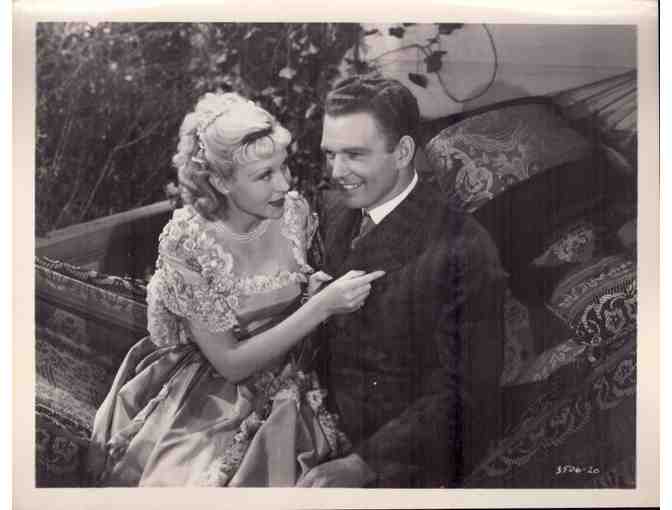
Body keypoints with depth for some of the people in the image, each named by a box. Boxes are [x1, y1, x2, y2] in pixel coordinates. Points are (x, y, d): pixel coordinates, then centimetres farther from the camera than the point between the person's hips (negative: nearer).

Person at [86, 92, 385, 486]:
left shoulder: (294, 210, -9)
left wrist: (321, 289, -13)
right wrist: (321, 306, -25)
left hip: (285, 400, 3)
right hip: (210, 411, -3)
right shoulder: (186, 242, -21)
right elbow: (229, 362, -18)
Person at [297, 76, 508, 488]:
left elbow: (464, 398, -18)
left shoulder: (463, 250, -19)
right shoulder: (337, 216, 3)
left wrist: (363, 465, -23)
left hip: (406, 463, -5)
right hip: (330, 431, 5)